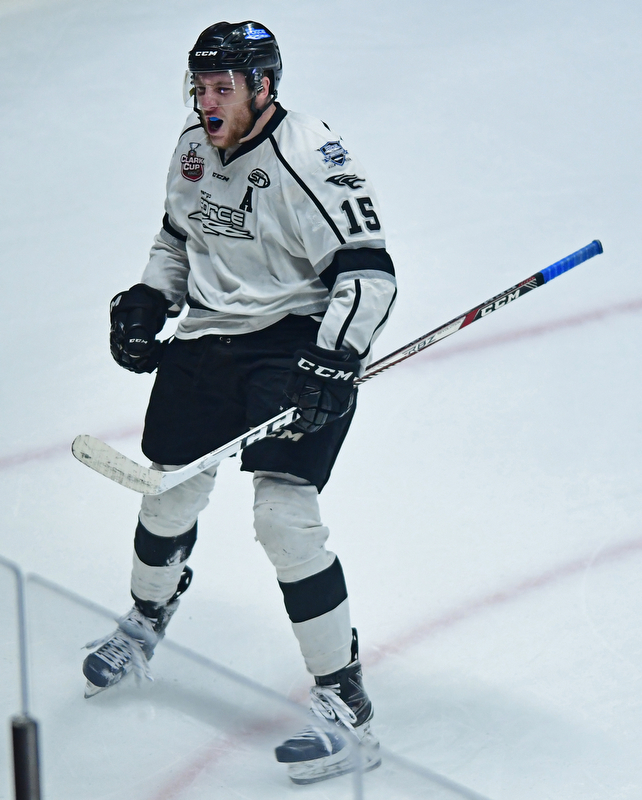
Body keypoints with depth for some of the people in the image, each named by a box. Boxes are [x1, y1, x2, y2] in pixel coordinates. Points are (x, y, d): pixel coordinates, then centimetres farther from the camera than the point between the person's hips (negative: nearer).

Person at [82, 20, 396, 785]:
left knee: (283, 515, -18)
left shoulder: (311, 160, -20)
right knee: (169, 493, 16)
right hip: (206, 339, 7)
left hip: (295, 342, -7)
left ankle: (346, 703, -10)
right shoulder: (194, 148, 5)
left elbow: (366, 271, -23)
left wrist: (333, 364, -32)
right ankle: (146, 620, 49)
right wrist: (148, 298, 6)